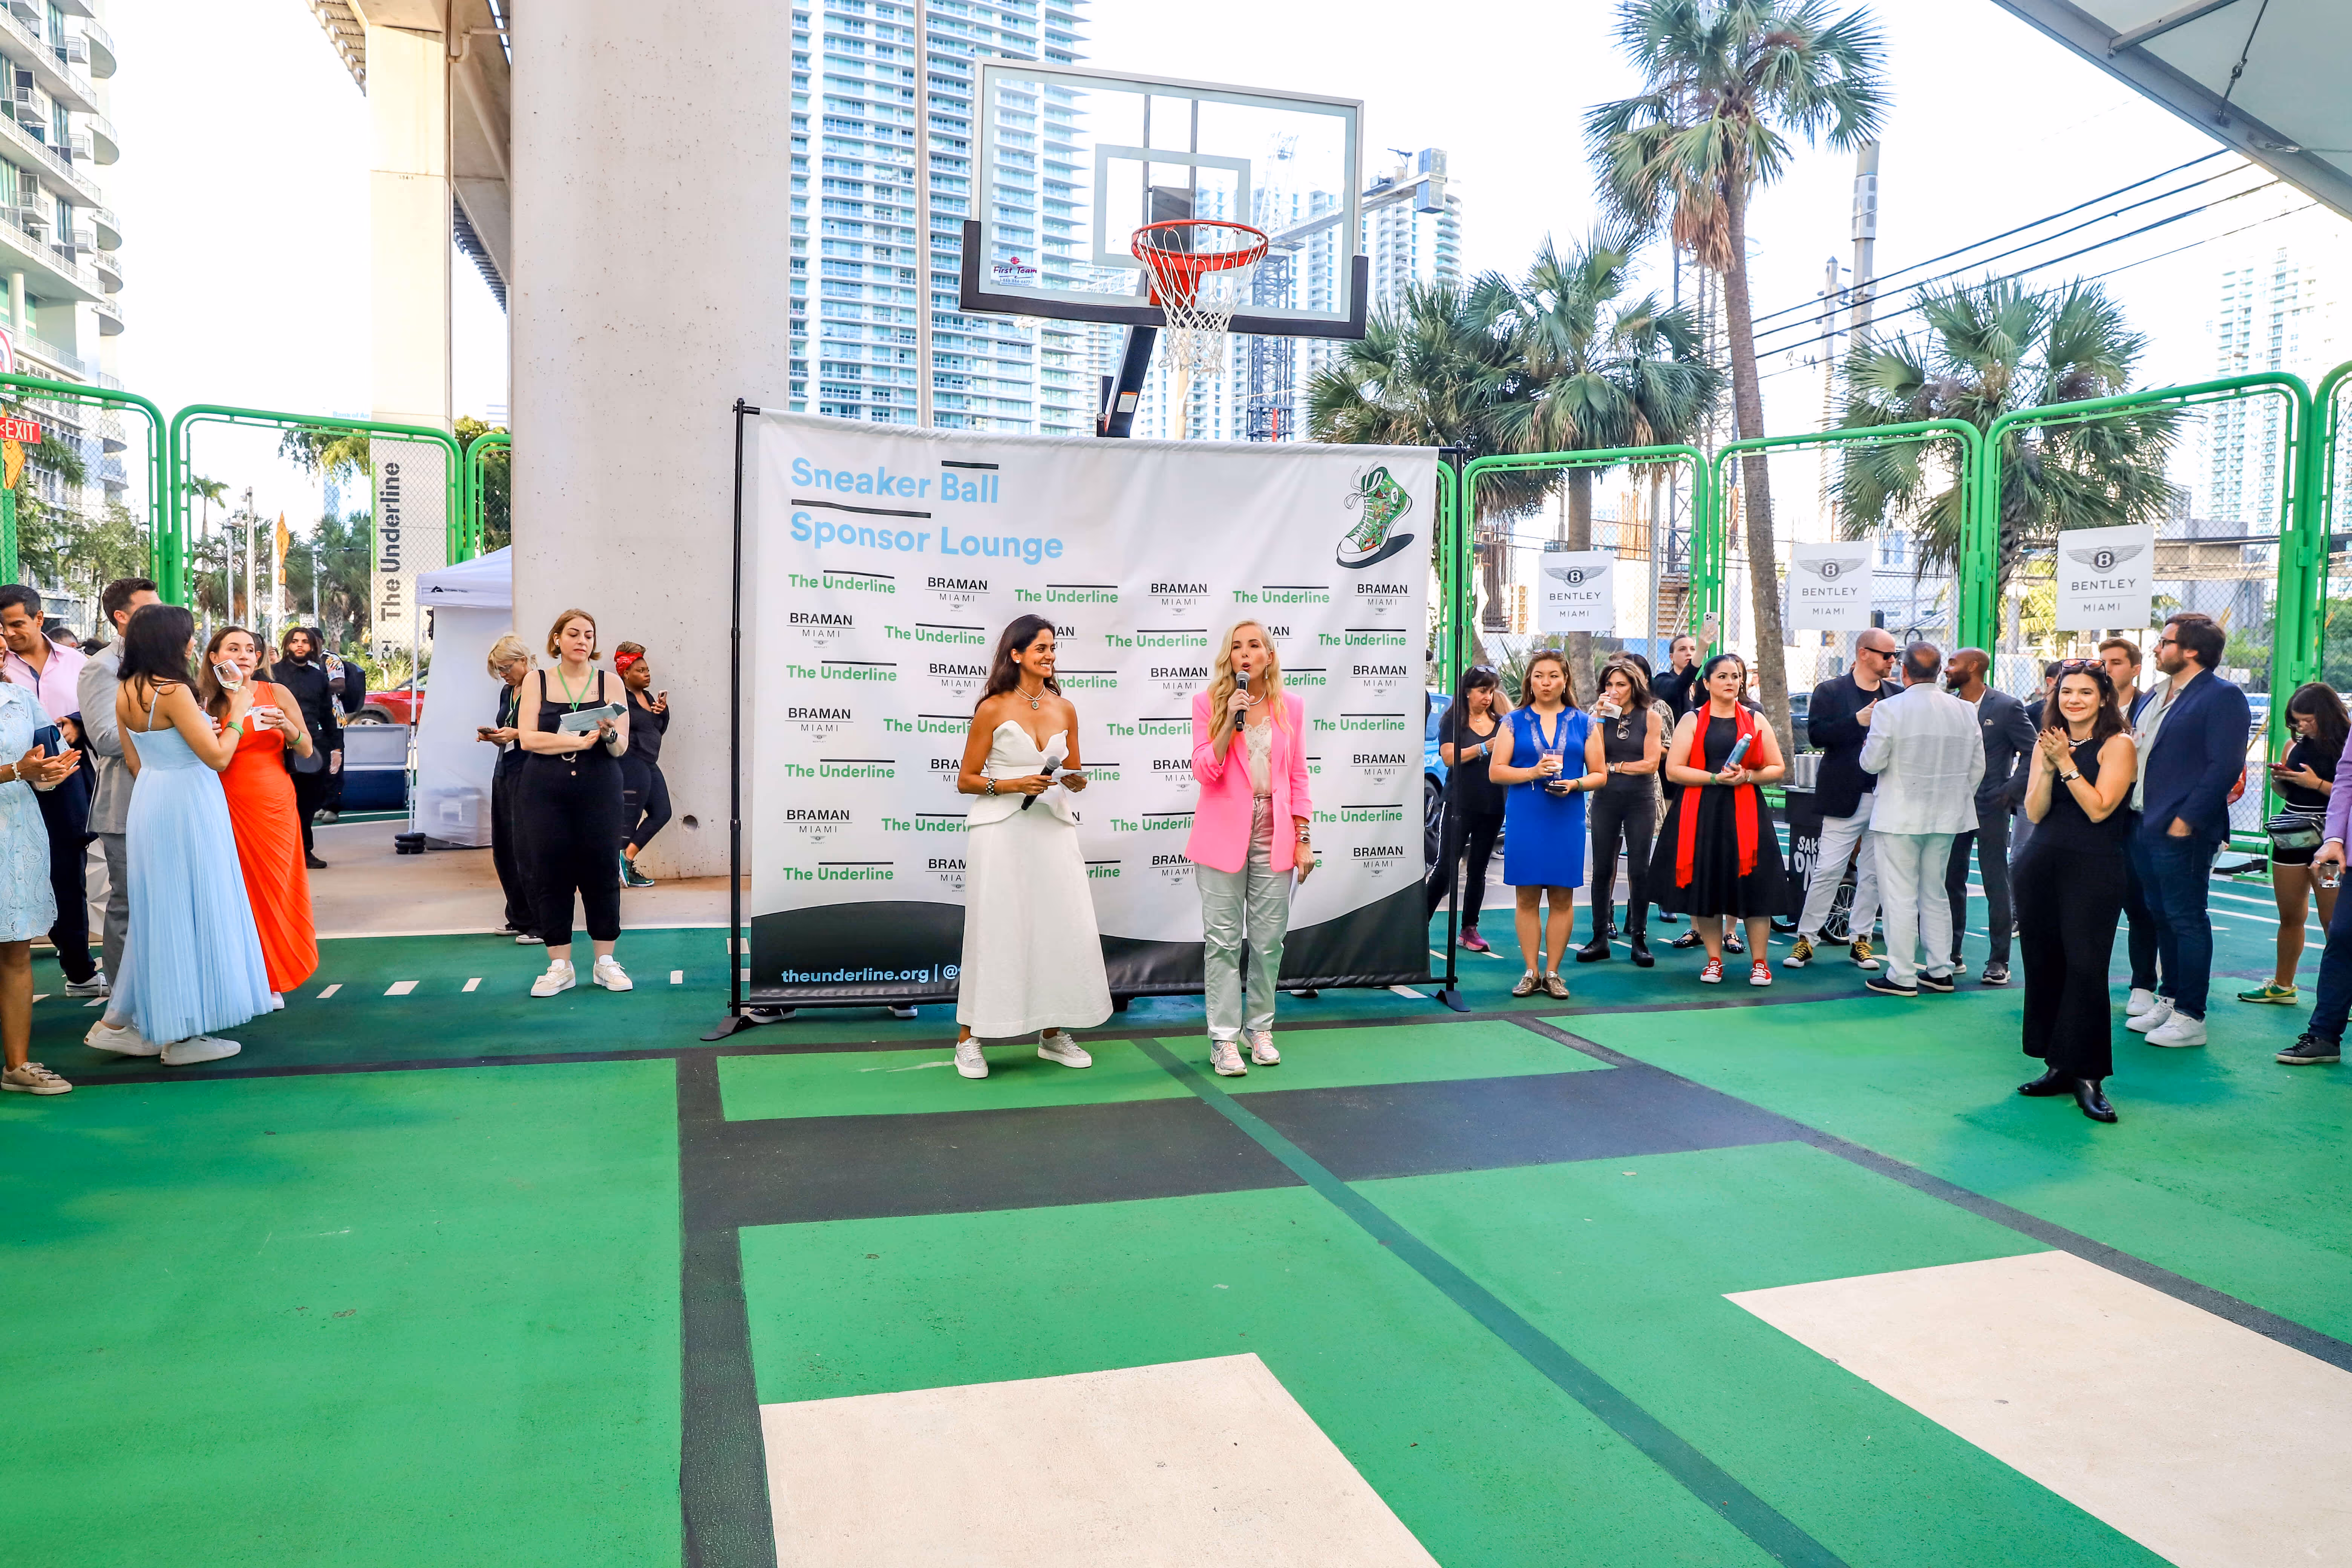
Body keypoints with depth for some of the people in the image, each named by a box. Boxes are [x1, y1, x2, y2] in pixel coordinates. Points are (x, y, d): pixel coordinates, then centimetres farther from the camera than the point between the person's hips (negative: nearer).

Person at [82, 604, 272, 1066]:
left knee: (158, 914, 16)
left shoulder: (125, 693, 8)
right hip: (187, 805, -9)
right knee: (190, 912, 0)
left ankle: (119, 1022, 22)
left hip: (149, 801, 9)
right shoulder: (173, 691, -18)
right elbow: (217, 756, -18)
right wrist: (237, 714, -4)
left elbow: (135, 761, 14)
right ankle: (182, 1035, 8)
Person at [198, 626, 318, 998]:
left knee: (274, 889, 1)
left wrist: (286, 726, -14)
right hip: (230, 808, 0)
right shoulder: (207, 703, 4)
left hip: (274, 807, 0)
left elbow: (307, 750, 6)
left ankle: (273, 980, 11)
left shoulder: (276, 694, 5)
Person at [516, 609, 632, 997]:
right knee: (550, 873, 2)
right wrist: (579, 741, -12)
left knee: (602, 870, 1)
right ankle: (560, 966, 12)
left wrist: (609, 733, -22)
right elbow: (528, 738, -5)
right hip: (546, 790, 0)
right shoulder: (536, 681, 6)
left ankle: (605, 962, 14)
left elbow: (622, 747, 0)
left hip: (599, 789, 0)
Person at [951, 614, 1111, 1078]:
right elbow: (965, 781, -1)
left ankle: (1053, 1034, 17)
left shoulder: (1064, 709, 9)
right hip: (1001, 832, -4)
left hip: (1052, 830, 4)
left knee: (1064, 929, 2)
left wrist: (1076, 780, -4)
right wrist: (1012, 785, -15)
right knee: (995, 930, -3)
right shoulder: (993, 709, -3)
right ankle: (968, 1039, 9)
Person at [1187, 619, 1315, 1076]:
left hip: (1274, 835, 2)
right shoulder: (1209, 702, 1)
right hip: (1224, 833, -2)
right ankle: (1224, 1039, 3)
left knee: (1269, 939, 6)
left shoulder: (1290, 706, 8)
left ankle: (1261, 1030, 19)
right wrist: (1231, 721, -17)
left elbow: (1298, 776, 9)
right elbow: (1205, 772, -7)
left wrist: (1304, 838, 5)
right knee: (1223, 939, -2)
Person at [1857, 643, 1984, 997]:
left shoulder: (1890, 709, -14)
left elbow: (1872, 762, -13)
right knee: (1935, 894, 17)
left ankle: (1902, 977, 3)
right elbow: (1977, 768, 8)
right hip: (1946, 818, 6)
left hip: (1900, 817, -6)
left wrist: (1868, 745, 9)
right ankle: (1940, 971, 23)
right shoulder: (1965, 710, 3)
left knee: (1900, 897, 0)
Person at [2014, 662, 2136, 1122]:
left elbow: (2099, 808, -12)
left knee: (2085, 967, -10)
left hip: (2093, 868, -5)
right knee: (2043, 966, 6)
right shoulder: (2046, 743, 12)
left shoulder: (2118, 745, -3)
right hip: (2040, 866, 5)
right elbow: (2035, 811, 3)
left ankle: (2087, 1075, -5)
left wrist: (2066, 763, -14)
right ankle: (2058, 1066, 15)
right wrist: (2048, 767, -11)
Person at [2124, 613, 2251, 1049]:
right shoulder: (2157, 697, 17)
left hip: (2182, 833, -9)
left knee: (2186, 920, -3)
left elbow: (2225, 766, -17)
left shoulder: (2222, 697, -10)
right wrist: (2135, 814, 14)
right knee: (2161, 916, 15)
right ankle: (2168, 1000, 26)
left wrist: (2186, 820, -20)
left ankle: (2190, 1017, 4)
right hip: (2144, 828, 9)